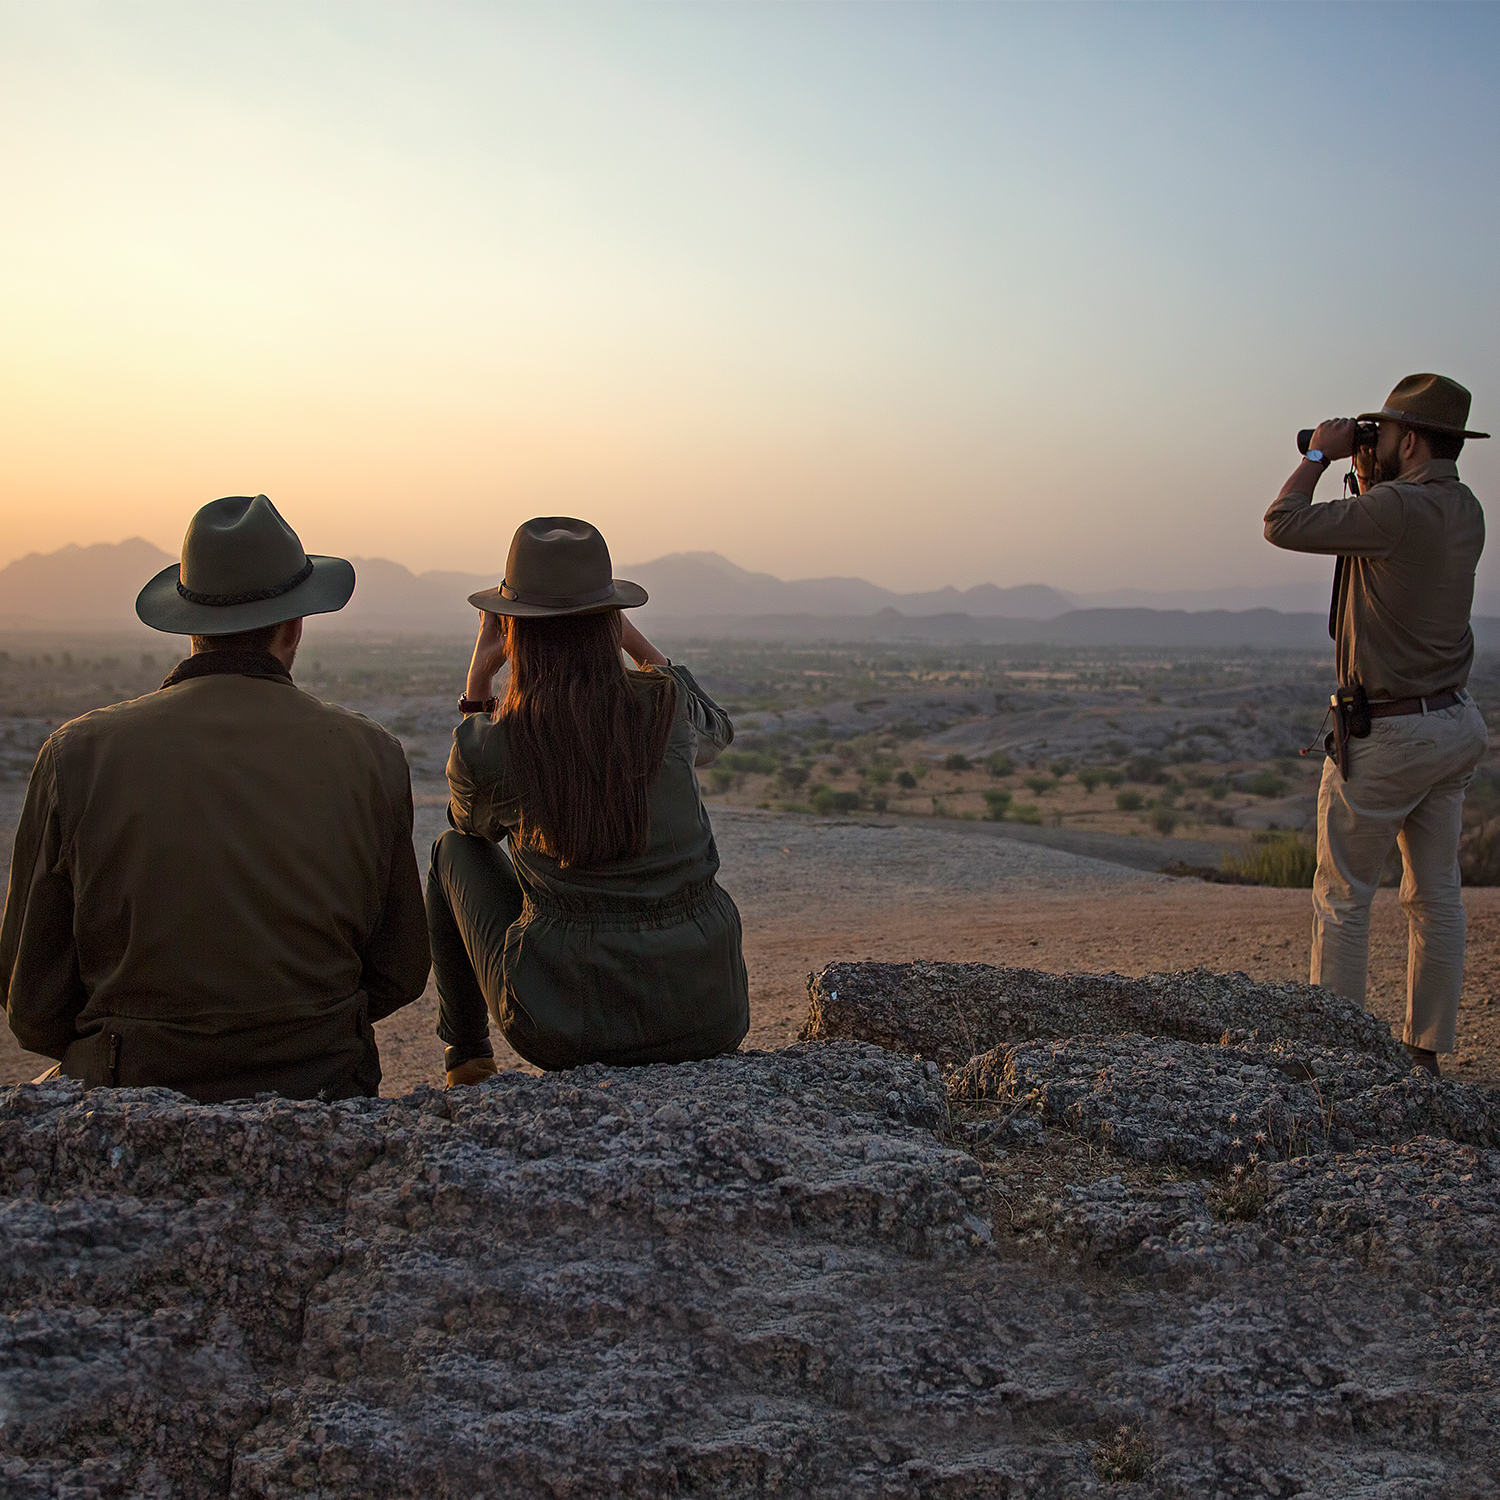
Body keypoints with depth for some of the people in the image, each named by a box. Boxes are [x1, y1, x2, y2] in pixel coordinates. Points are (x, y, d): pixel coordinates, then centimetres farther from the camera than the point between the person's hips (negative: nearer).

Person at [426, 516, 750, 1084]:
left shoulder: (481, 745, -12)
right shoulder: (669, 706, -7)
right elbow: (718, 732, 20)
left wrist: (478, 679, 9)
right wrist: (637, 642, 17)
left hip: (563, 1027, -2)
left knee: (455, 849, 23)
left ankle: (466, 1056, 35)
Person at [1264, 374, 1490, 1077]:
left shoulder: (1399, 507, -21)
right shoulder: (1465, 510, 7)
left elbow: (1283, 525, -18)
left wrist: (1320, 454, -5)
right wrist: (1368, 476, 14)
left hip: (1390, 735, -8)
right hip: (1454, 722, 8)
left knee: (1342, 897, 3)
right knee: (1435, 893, 11)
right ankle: (1424, 1051, 19)